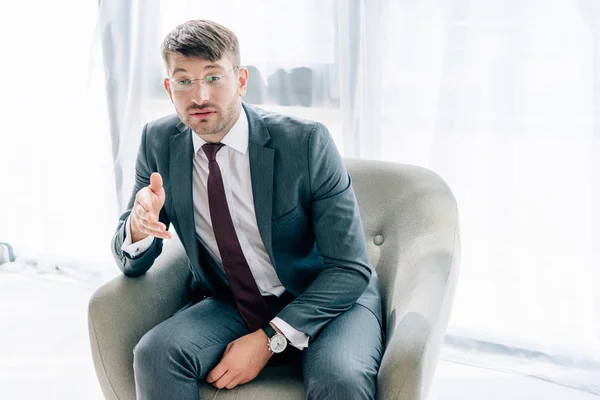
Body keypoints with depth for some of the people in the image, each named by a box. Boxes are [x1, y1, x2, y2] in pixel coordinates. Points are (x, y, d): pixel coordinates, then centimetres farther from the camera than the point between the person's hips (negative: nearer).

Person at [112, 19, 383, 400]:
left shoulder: (306, 140, -17)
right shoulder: (159, 142, -5)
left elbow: (350, 268, -15)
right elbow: (132, 263, 1)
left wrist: (270, 339, -22)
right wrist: (138, 227, -23)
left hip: (330, 298, -3)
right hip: (231, 306, 3)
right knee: (155, 354, -25)